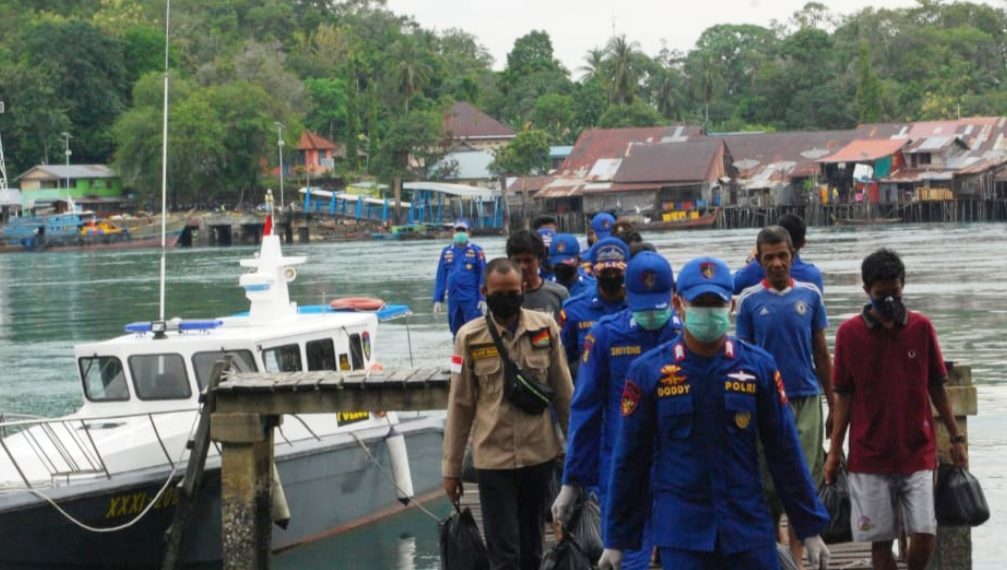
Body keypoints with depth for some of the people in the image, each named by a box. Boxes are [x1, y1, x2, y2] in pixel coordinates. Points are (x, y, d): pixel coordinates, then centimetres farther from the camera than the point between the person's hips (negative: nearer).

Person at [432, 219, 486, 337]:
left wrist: (483, 299, -8)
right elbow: (441, 277, 11)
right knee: (456, 332, 12)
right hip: (453, 299, 4)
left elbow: (483, 276, -2)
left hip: (471, 300, -4)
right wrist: (438, 299, 6)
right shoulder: (446, 252, 9)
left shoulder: (476, 251, -1)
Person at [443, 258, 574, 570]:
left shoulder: (545, 328, -1)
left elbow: (564, 392, 6)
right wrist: (451, 467, 2)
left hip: (539, 453, 2)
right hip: (493, 458, -2)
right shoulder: (470, 337, -5)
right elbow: (460, 405, 0)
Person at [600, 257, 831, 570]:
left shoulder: (758, 366, 2)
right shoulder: (648, 371, -1)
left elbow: (785, 453, 6)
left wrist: (810, 529, 6)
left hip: (749, 528, 1)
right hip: (681, 534, -1)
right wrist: (616, 540, 6)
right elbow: (629, 461, 4)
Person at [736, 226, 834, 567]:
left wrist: (834, 406, 9)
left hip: (807, 399, 1)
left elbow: (821, 353, 9)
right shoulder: (749, 300, 0)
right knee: (768, 485, 4)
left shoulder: (810, 295, 4)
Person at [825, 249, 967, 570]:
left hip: (918, 453, 1)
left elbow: (936, 387, 9)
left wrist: (956, 438, 9)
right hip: (869, 457, -1)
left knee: (924, 534, -6)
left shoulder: (921, 327, 2)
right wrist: (834, 452, 2)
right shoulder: (849, 333, -1)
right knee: (880, 539, 2)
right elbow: (843, 396, 4)